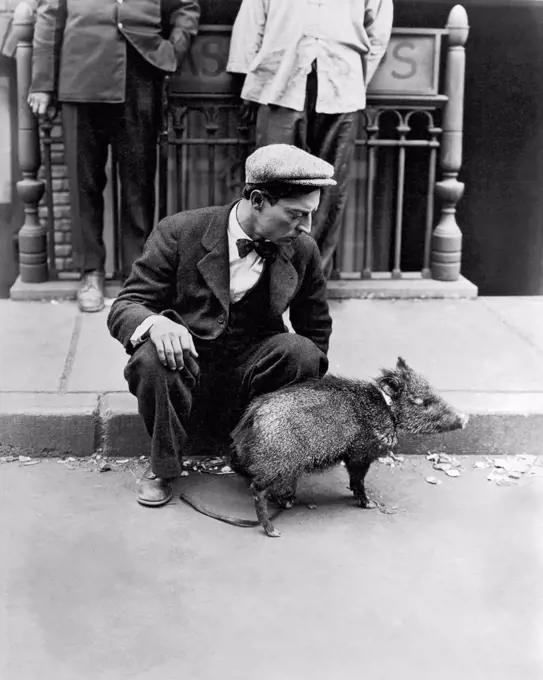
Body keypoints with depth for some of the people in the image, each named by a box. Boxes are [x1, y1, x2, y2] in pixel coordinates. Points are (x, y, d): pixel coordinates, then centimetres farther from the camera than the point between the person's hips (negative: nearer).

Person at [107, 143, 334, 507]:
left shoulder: (303, 249, -2)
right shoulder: (179, 232, -10)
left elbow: (316, 331, 10)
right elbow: (123, 307, -9)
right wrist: (155, 323, -33)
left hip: (250, 375, 2)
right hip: (184, 371, -1)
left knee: (302, 351, -27)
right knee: (152, 357, -34)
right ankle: (163, 467, -7)